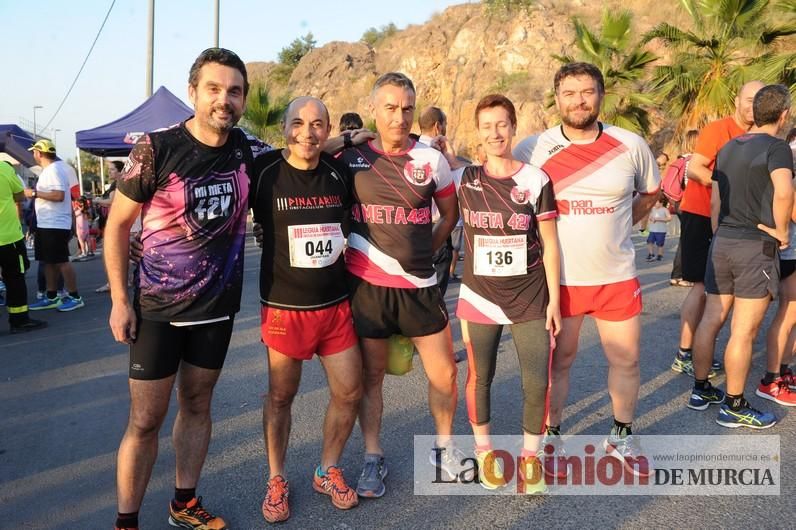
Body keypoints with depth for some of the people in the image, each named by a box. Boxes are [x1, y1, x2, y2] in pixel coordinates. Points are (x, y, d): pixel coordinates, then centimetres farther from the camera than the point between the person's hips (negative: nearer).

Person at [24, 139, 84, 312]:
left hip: (55, 225, -11)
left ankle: (75, 297, -1)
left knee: (61, 261, -7)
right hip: (46, 224, 11)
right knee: (49, 261, 12)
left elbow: (59, 195, -26)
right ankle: (51, 297, 19)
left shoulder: (54, 170, -15)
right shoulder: (50, 169, 16)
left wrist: (34, 193, -20)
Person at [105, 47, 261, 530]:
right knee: (145, 421, 3)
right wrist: (120, 300, -8)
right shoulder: (157, 149, -14)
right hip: (158, 308, -3)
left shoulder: (244, 150, -2)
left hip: (218, 307, 4)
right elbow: (117, 224, -5)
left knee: (197, 406, 16)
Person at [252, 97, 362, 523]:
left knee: (349, 391, 8)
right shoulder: (262, 172, -9)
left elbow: (353, 221, 21)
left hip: (336, 304, 4)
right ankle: (276, 480, 29)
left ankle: (327, 471, 30)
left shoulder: (340, 174, 2)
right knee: (280, 396, 9)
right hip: (284, 307, -3)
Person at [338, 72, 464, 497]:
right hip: (367, 284, -1)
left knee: (444, 372, 7)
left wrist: (423, 251, 9)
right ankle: (374, 458, 25)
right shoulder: (351, 158, -1)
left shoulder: (431, 159, 2)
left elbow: (450, 213, 14)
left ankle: (444, 448, 30)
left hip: (419, 286, 2)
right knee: (371, 375, 9)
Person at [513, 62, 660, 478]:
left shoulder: (631, 146, -1)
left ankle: (622, 437, 35)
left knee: (626, 359, 12)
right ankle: (551, 440, 29)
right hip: (558, 277, -2)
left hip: (617, 275, 2)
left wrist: (618, 226, 8)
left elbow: (649, 193, 16)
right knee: (557, 361, 10)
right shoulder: (532, 149, -8)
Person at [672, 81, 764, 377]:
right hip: (699, 215, -7)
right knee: (702, 285, -8)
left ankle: (696, 350, 17)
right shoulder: (718, 130, -11)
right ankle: (683, 356, -1)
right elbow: (693, 169, -18)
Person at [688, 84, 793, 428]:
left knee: (711, 319, 12)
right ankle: (733, 407, 8)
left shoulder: (728, 148, 14)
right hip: (757, 246, -7)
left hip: (722, 243, 7)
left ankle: (700, 390, 22)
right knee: (744, 331, -1)